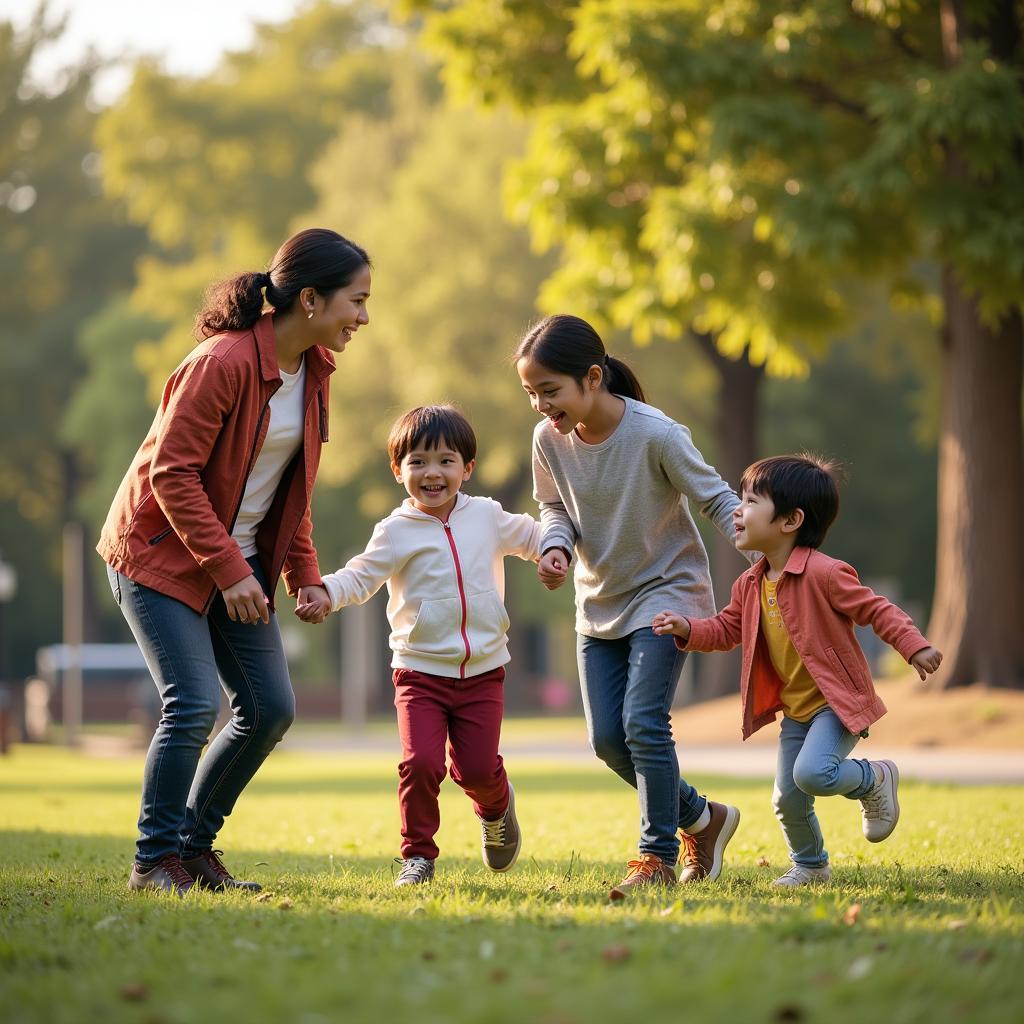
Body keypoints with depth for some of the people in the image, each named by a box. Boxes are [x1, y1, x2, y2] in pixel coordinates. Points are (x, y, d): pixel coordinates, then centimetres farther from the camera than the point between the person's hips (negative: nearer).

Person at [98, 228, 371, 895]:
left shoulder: (313, 370, 2)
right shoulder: (223, 362, -24)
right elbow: (171, 472, -23)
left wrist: (305, 576, 5)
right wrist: (229, 570, -25)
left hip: (240, 559, 8)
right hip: (161, 553, -8)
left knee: (271, 708, 3)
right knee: (196, 703, -16)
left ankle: (195, 845, 18)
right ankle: (156, 860, 1)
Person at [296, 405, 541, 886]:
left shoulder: (488, 517, 5)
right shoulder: (397, 532, -4)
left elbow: (530, 536, 22)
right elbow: (362, 575, -9)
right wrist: (326, 593, -27)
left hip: (483, 671, 2)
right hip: (421, 671, -2)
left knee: (476, 769, 1)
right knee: (421, 762, -16)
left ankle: (496, 807, 38)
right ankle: (417, 854, 4)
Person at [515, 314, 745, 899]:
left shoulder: (656, 435, -24)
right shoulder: (550, 440, -10)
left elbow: (716, 498, -12)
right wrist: (557, 548, -13)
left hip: (666, 592, -6)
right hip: (600, 604, 6)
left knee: (643, 723, -17)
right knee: (607, 739, 3)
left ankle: (658, 856, -3)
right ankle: (701, 818, 24)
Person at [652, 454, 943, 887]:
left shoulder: (824, 574, -19)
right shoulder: (750, 585, 4)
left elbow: (875, 609, -14)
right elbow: (727, 629, 13)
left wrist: (915, 647, -23)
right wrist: (688, 629, -5)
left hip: (838, 702, -7)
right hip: (795, 709, 7)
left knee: (812, 772, -27)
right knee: (788, 798, 7)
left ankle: (875, 779, 3)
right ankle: (810, 864, 32)